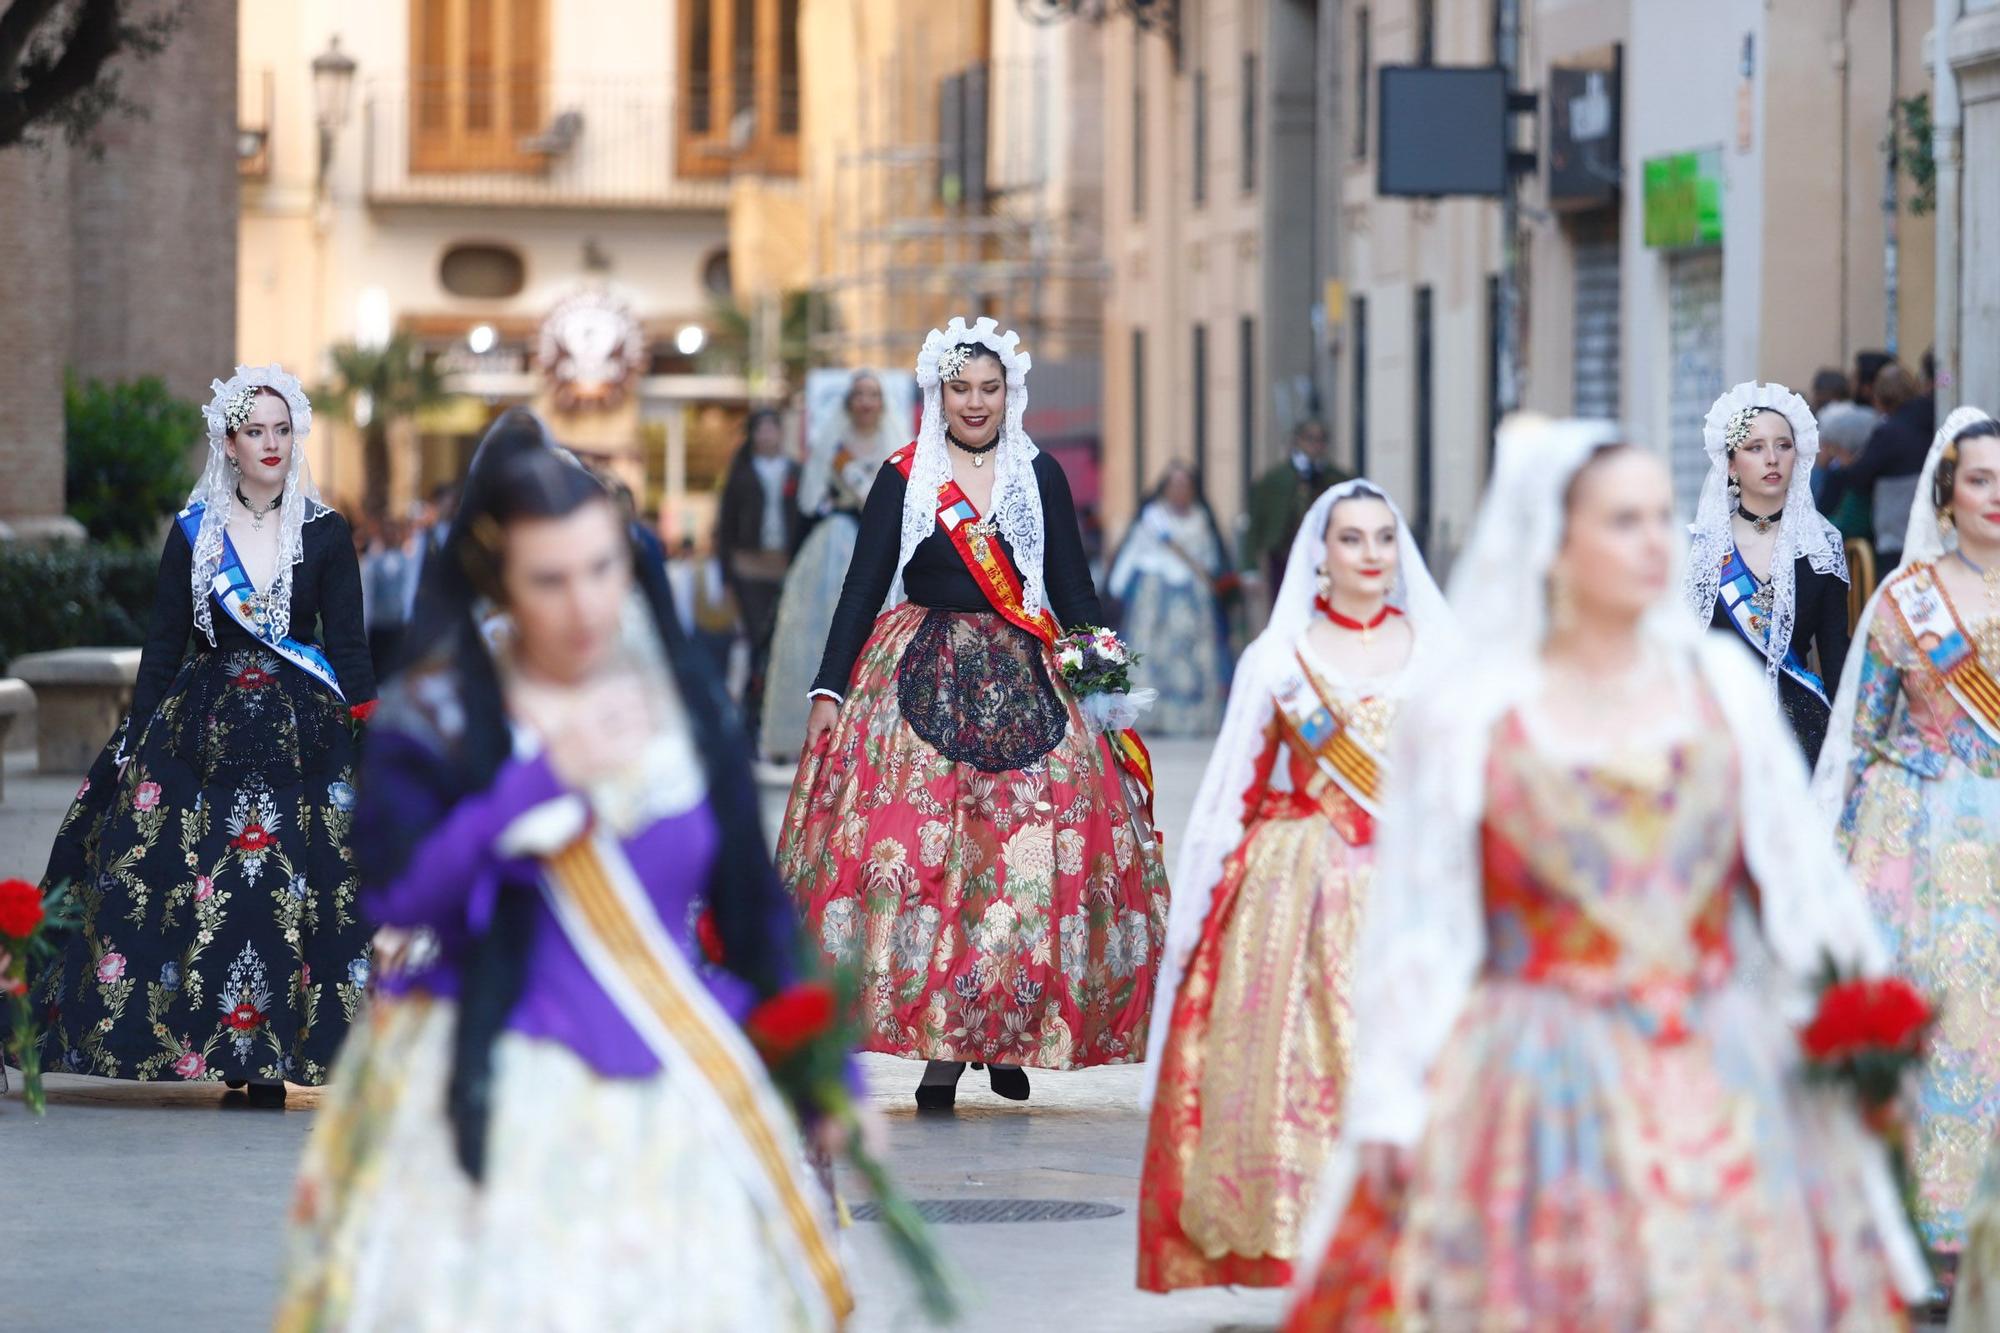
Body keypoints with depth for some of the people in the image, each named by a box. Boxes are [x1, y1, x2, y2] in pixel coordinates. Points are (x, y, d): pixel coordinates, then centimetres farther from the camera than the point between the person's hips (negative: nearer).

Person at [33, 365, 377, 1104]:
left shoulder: (325, 534, 3)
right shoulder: (194, 533, 5)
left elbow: (349, 646, 3)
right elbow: (162, 645, 7)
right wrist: (136, 743, 3)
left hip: (300, 732, -1)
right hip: (202, 730, 1)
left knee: (288, 892, -7)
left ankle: (266, 1061, -1)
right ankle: (214, 1042, 1)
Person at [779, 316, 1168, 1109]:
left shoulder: (1040, 477, 9)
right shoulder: (903, 478, 6)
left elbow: (1074, 589, 11)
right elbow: (862, 587, 5)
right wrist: (828, 691, -2)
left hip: (1024, 685, 1)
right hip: (920, 679, -1)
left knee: (1034, 852, -9)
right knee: (916, 851, -12)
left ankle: (1008, 1039, 3)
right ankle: (939, 1049, -7)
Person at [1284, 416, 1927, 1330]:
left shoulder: (1721, 682, 7)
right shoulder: (1464, 713, 0)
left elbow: (1797, 877, 10)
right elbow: (1418, 922, 2)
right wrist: (1392, 1114, 0)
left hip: (1726, 1088, 3)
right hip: (1541, 1096, -2)